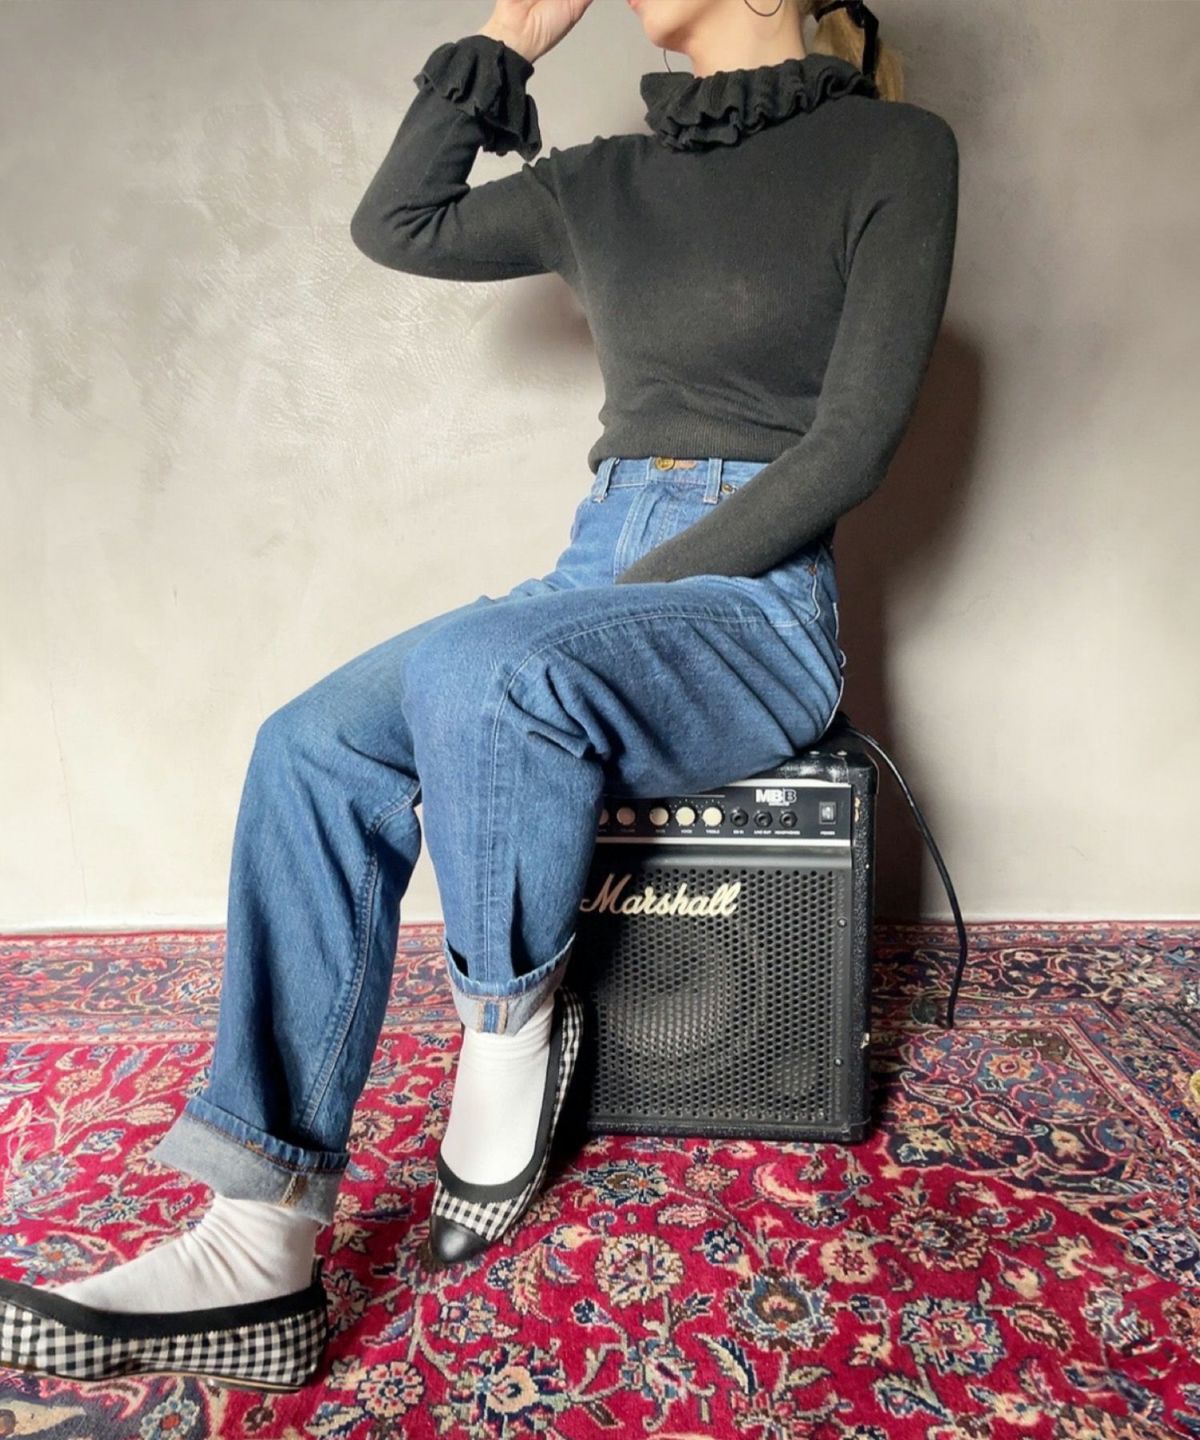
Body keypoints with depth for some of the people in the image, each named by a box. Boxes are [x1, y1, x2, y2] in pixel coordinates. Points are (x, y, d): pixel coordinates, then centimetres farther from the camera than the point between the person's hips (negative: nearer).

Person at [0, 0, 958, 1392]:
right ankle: (262, 1243, -19)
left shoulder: (894, 151, 1)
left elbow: (855, 434, -8)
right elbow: (397, 224, 19)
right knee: (312, 749, -19)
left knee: (479, 669, -35)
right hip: (598, 577, 6)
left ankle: (513, 1028, -9)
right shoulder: (602, 182, 17)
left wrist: (644, 592, -14)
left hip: (756, 607, -5)